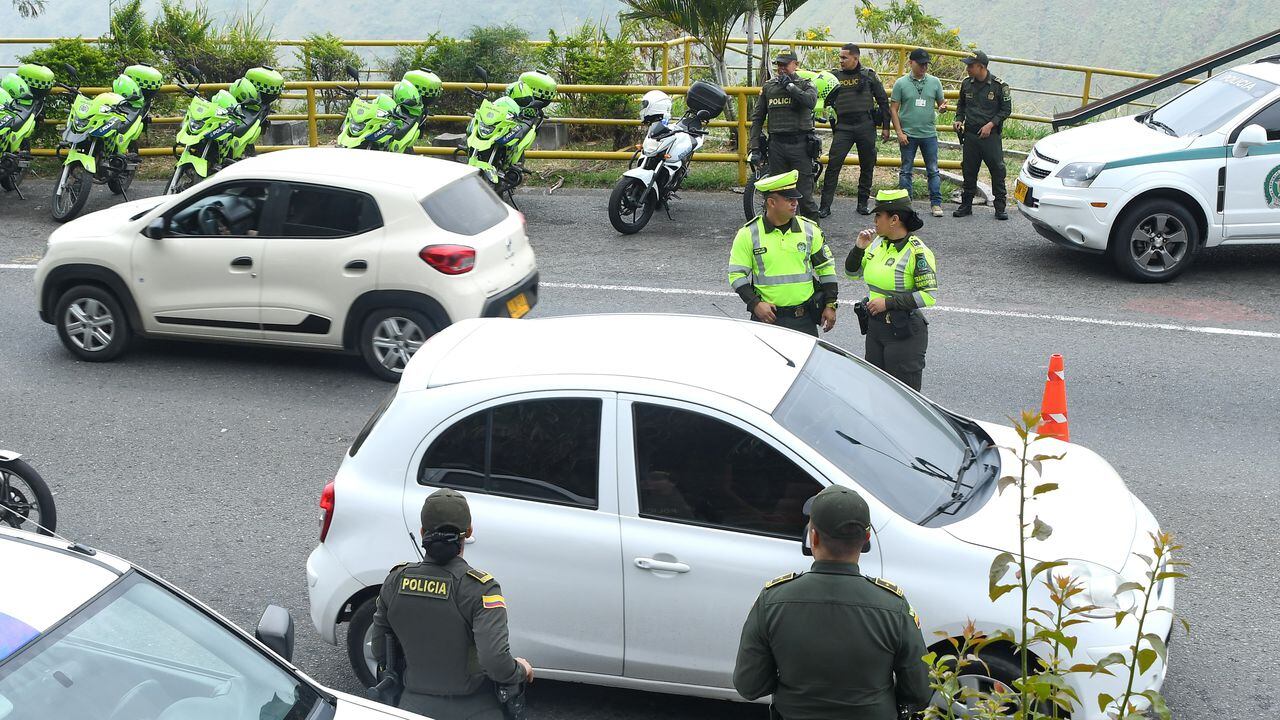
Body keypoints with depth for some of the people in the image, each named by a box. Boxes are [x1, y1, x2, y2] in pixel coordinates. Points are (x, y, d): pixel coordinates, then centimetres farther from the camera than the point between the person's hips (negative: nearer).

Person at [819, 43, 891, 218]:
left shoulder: (869, 75, 4)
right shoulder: (835, 76, 8)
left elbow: (883, 101, 8)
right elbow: (827, 100, 16)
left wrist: (886, 126, 6)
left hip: (866, 126, 0)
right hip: (843, 127, 0)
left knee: (867, 166, 6)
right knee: (833, 165, -9)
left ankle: (863, 203, 19)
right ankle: (825, 205, -7)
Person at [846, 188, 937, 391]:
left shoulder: (917, 252, -16)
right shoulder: (877, 243, 5)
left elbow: (929, 296, -20)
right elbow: (852, 273, 15)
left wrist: (888, 303, -20)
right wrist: (859, 248, -3)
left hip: (904, 332, -7)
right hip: (875, 327, 8)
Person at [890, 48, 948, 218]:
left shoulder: (935, 82, 5)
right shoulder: (901, 83, -1)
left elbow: (941, 104, 10)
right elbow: (893, 109, -1)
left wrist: (943, 108, -16)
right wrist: (899, 132, -8)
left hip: (929, 134, 2)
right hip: (908, 134, -2)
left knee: (933, 170, 4)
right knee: (906, 171, 5)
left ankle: (936, 203, 9)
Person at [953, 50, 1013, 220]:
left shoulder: (999, 85, -6)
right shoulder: (966, 84, 6)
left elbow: (1006, 109, -1)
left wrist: (990, 124, -11)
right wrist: (959, 120, 4)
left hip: (990, 135, -4)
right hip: (970, 135, 4)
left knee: (997, 171, -2)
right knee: (969, 171, 9)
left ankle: (1000, 208, 5)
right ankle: (966, 205, 19)